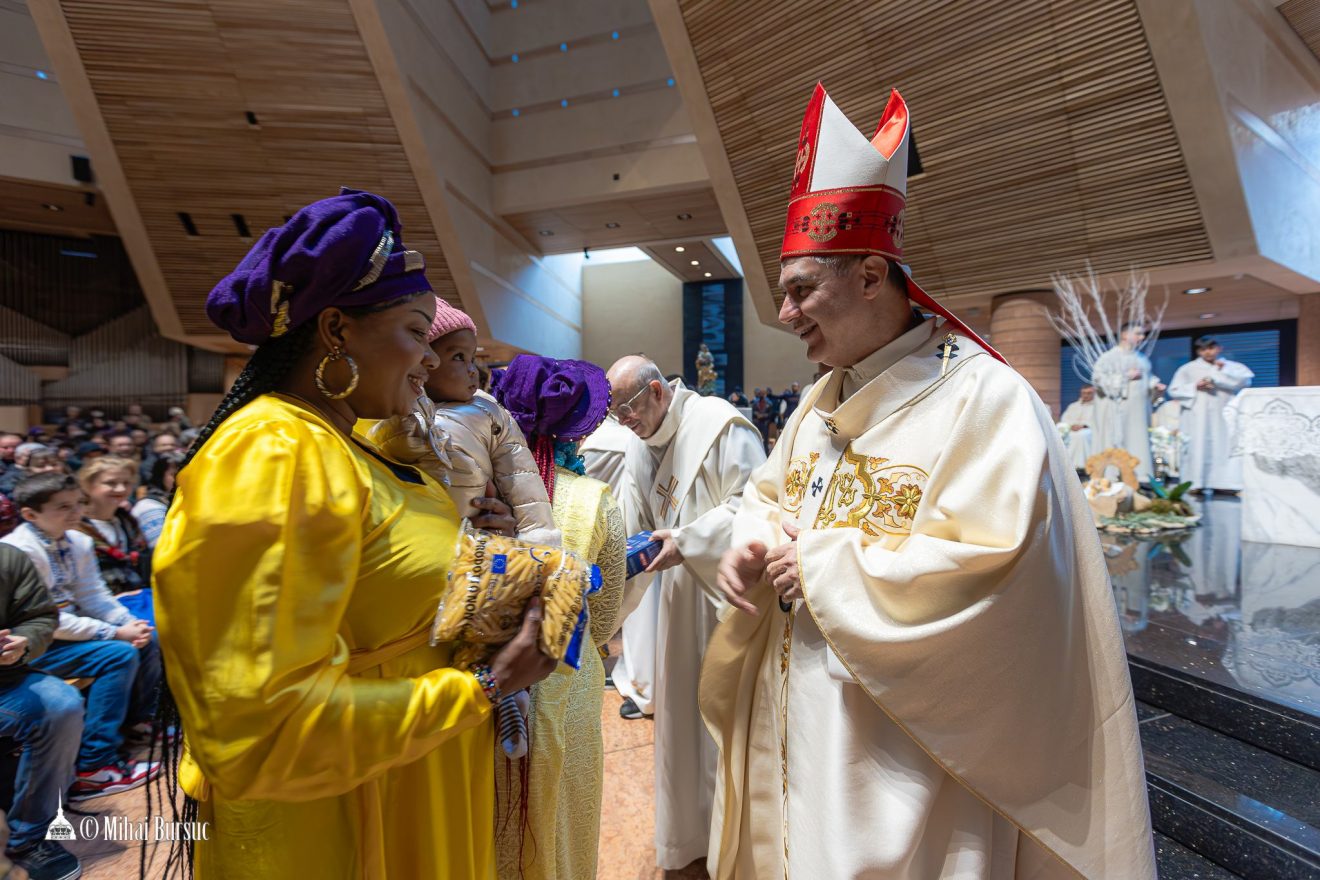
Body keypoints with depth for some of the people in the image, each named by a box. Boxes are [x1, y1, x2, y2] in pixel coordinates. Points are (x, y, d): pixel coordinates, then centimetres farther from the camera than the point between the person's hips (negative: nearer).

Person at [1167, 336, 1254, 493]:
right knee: (1198, 449, -6)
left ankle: (1223, 483, -4)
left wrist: (1224, 370, -7)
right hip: (1197, 419, -1)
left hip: (1223, 417, 1)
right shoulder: (1188, 368, 8)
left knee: (1224, 448, -6)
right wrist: (1195, 387, -9)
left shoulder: (1232, 367, 12)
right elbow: (1174, 390, 4)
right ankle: (1196, 484, -6)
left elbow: (1245, 380, -5)